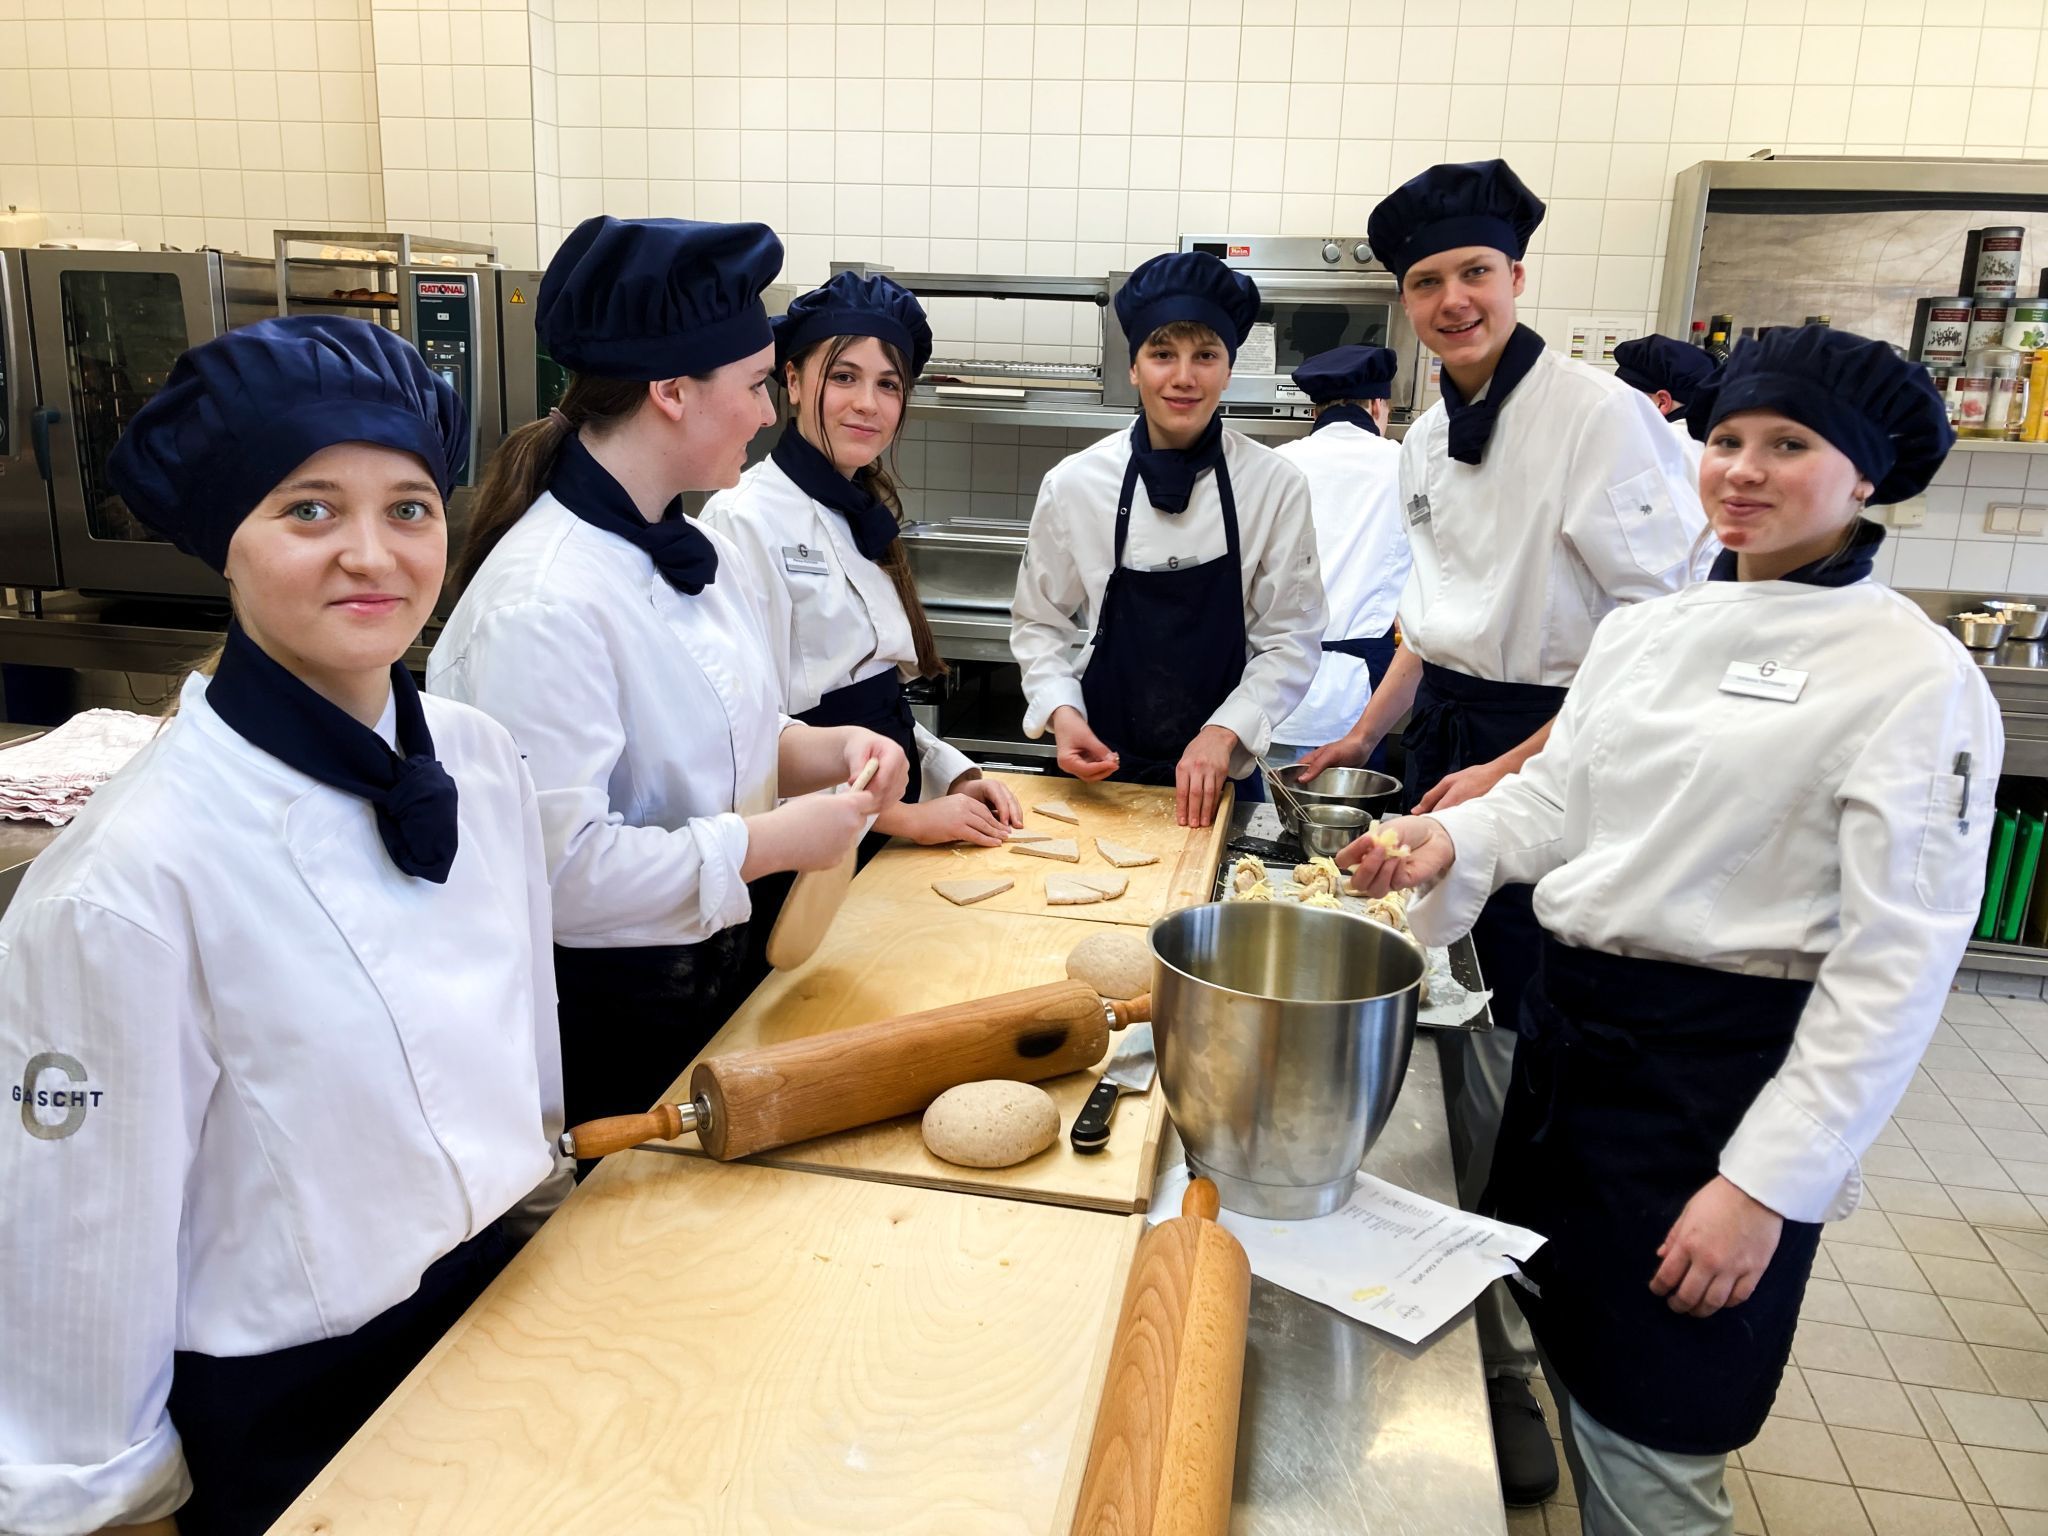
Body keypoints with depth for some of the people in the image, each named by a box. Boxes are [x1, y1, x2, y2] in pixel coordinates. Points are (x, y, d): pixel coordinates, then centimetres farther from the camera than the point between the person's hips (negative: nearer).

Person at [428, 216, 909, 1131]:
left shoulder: (694, 552, 3)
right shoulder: (543, 600, -25)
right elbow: (558, 863, -27)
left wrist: (825, 750, -4)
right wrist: (769, 841, -22)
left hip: (707, 976, 8)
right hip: (595, 1013, -8)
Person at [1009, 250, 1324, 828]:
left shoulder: (1277, 487, -8)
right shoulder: (1073, 485, -7)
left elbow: (1292, 640, -5)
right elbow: (1038, 623, 3)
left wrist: (1223, 732, -17)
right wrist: (1060, 710, -13)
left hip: (1220, 777, 0)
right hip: (1099, 766, 0)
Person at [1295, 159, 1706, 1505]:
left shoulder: (1606, 416, -15)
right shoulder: (1427, 443, 10)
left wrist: (1513, 772, -19)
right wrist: (1368, 734, 18)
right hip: (1451, 742, 7)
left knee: (1507, 1061, -4)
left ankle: (1507, 1369, 16)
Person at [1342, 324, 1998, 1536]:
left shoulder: (1916, 678, -12)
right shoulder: (1646, 630, 7)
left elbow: (1897, 964, -15)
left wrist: (1768, 1181, -17)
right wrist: (1453, 840, -9)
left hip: (1722, 1067, -6)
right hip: (1572, 1028, 6)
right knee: (1546, 1358, 21)